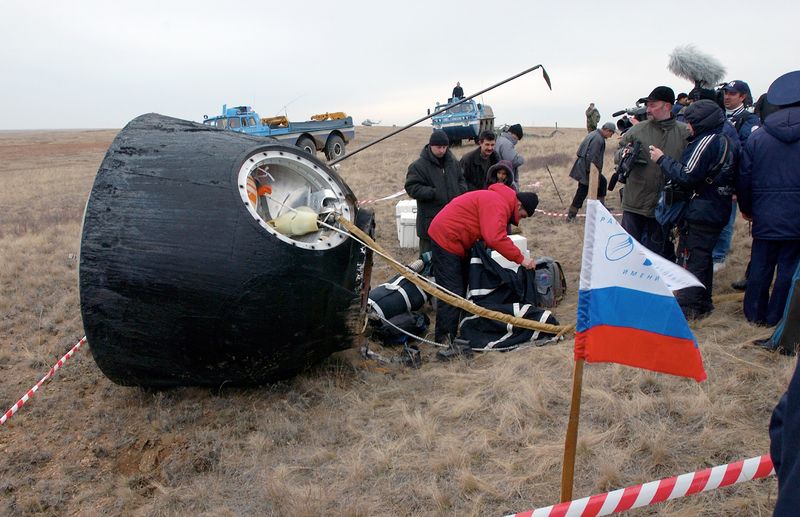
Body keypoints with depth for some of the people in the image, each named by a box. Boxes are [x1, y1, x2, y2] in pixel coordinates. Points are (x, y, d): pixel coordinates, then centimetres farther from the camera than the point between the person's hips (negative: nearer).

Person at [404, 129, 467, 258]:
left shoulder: (453, 162, 9)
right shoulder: (418, 165, -9)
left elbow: (461, 180, 21)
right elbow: (412, 187, -14)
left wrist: (460, 191, -1)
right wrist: (434, 193, -23)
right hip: (430, 220, -5)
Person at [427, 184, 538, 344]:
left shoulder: (500, 200, 12)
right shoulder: (497, 205, -22)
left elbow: (492, 235, 13)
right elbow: (496, 239, -33)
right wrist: (521, 259, -27)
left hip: (454, 240, 11)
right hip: (446, 239, -11)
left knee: (462, 287, 16)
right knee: (451, 292, -11)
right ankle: (444, 339, -4)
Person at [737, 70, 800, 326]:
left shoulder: (757, 136, -1)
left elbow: (744, 177, 3)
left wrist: (746, 208, 16)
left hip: (766, 217, 2)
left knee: (760, 265, 12)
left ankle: (755, 313, 21)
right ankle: (775, 317, 15)